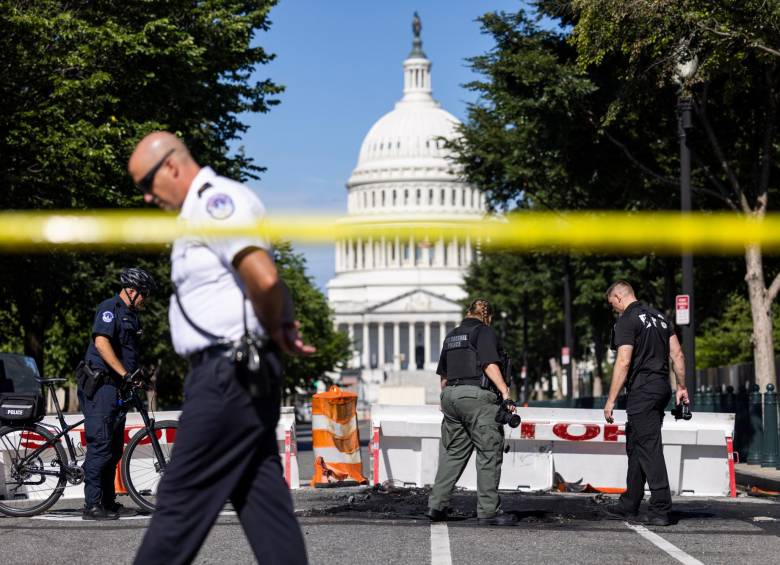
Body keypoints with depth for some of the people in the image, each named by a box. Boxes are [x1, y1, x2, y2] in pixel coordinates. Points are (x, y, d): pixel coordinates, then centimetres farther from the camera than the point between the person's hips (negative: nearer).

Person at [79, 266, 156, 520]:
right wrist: (125, 374, -24)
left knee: (115, 449, 11)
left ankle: (109, 502, 17)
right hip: (100, 386, -10)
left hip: (117, 387, 10)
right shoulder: (110, 308, -10)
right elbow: (101, 342, -22)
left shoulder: (130, 315, 20)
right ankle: (92, 506, -10)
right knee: (100, 445, -11)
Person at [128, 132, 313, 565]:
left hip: (227, 372, -10)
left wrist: (274, 331, -9)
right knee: (261, 495, 8)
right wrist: (278, 331, 6)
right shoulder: (200, 210, 20)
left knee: (182, 496, -4)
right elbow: (263, 284, 23)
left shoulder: (215, 200, -12)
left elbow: (264, 279, -26)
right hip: (236, 372, 10)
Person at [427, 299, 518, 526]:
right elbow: (489, 364, -15)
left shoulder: (451, 336, 20)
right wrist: (506, 393, -19)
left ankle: (437, 505, 9)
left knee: (452, 453, 13)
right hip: (477, 396, -7)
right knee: (489, 454, -4)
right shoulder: (485, 332, -2)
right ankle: (488, 511, -7)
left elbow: (443, 374, 22)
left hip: (450, 396, 7)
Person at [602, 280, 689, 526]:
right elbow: (677, 353, 14)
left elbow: (623, 362, -17)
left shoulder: (627, 321, -9)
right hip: (662, 386, 9)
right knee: (635, 446, 15)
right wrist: (681, 387, 18)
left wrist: (611, 400, -15)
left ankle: (661, 509, -11)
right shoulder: (658, 316, 16)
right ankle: (629, 506, 20)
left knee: (649, 447, -9)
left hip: (642, 390, -9)